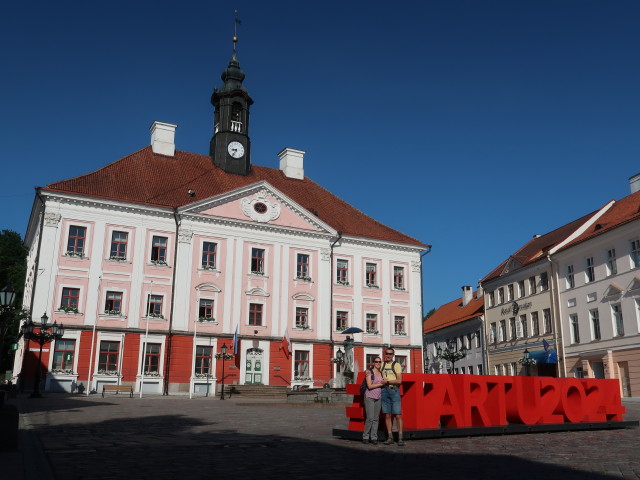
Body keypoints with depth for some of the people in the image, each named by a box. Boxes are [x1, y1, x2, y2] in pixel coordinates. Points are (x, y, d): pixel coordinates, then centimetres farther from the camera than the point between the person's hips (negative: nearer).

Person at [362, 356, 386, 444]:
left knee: (376, 418, 3)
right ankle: (365, 437, 2)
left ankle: (374, 437, 8)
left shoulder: (381, 373, 11)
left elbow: (384, 383, 10)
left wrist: (385, 382, -12)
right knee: (370, 418, -10)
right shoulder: (369, 372, -5)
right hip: (369, 397, -5)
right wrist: (380, 384, -7)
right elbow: (369, 386, -12)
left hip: (378, 397, 5)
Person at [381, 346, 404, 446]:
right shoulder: (382, 365, 14)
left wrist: (387, 381, -9)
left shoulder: (397, 365, 0)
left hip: (394, 390, -4)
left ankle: (400, 438, -3)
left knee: (398, 415, -6)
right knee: (387, 415, 4)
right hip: (384, 391, 4)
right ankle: (390, 437, 9)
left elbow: (399, 381, -8)